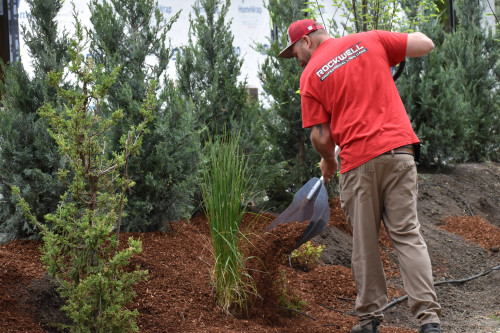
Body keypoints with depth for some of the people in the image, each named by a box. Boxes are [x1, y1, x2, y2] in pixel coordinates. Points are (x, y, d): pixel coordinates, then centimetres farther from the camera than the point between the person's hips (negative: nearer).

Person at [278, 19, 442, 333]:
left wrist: (328, 162, 19)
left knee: (365, 243, 10)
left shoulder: (311, 75, 2)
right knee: (408, 234, 3)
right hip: (399, 149, 2)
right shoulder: (370, 40, 7)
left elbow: (321, 137, 0)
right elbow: (425, 45, 8)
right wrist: (402, 40, 28)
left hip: (359, 162, -2)